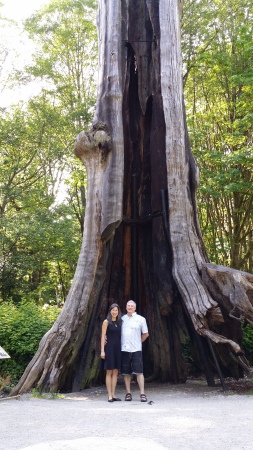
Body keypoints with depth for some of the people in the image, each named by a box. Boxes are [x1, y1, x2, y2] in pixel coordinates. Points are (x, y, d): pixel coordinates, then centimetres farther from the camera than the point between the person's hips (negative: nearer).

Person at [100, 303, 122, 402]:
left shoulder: (119, 322, 10)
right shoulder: (106, 322, -3)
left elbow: (120, 335, 14)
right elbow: (103, 336, -5)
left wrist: (121, 348, 5)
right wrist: (102, 350, -11)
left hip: (117, 348, 5)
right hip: (109, 348, -5)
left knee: (115, 372, 6)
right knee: (109, 372, -1)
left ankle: (113, 394, 12)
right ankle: (109, 395, 3)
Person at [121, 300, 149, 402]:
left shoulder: (140, 319, 2)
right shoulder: (122, 319, 9)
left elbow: (145, 334, 8)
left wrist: (138, 342, 8)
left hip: (136, 349, -3)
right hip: (124, 349, 3)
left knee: (139, 372, -4)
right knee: (126, 372, 7)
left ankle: (142, 394, 0)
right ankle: (128, 393, 16)